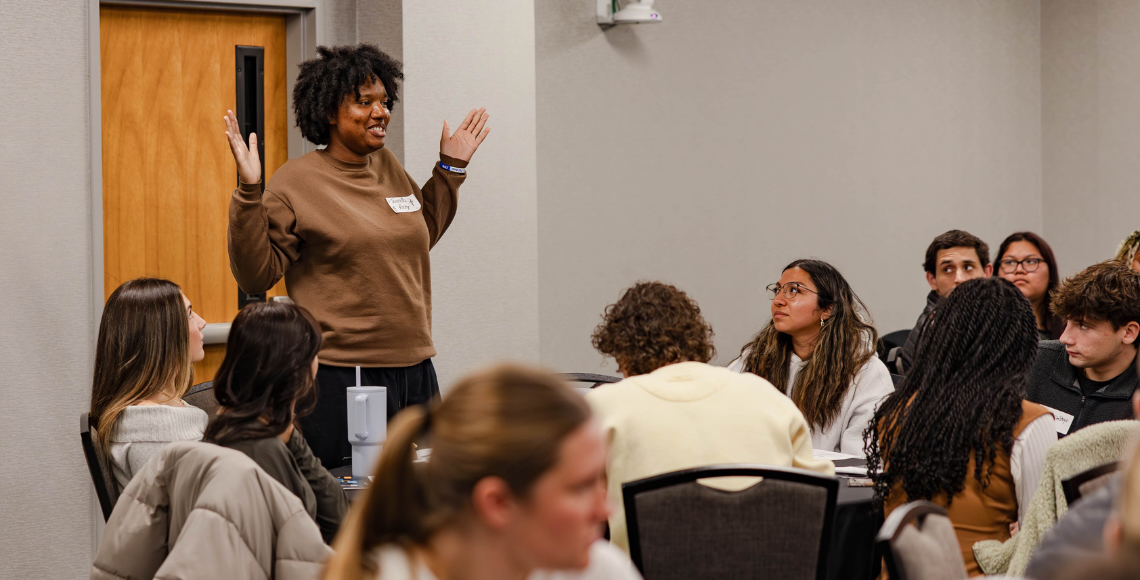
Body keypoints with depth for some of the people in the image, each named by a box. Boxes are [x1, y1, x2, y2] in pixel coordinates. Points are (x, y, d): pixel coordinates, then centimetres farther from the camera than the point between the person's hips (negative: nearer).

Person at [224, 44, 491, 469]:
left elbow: (421, 234, 30)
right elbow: (255, 276, -11)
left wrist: (451, 168, 27)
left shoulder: (387, 167, 12)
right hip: (339, 378, -7)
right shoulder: (296, 182, -7)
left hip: (414, 369, 7)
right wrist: (249, 194, -19)